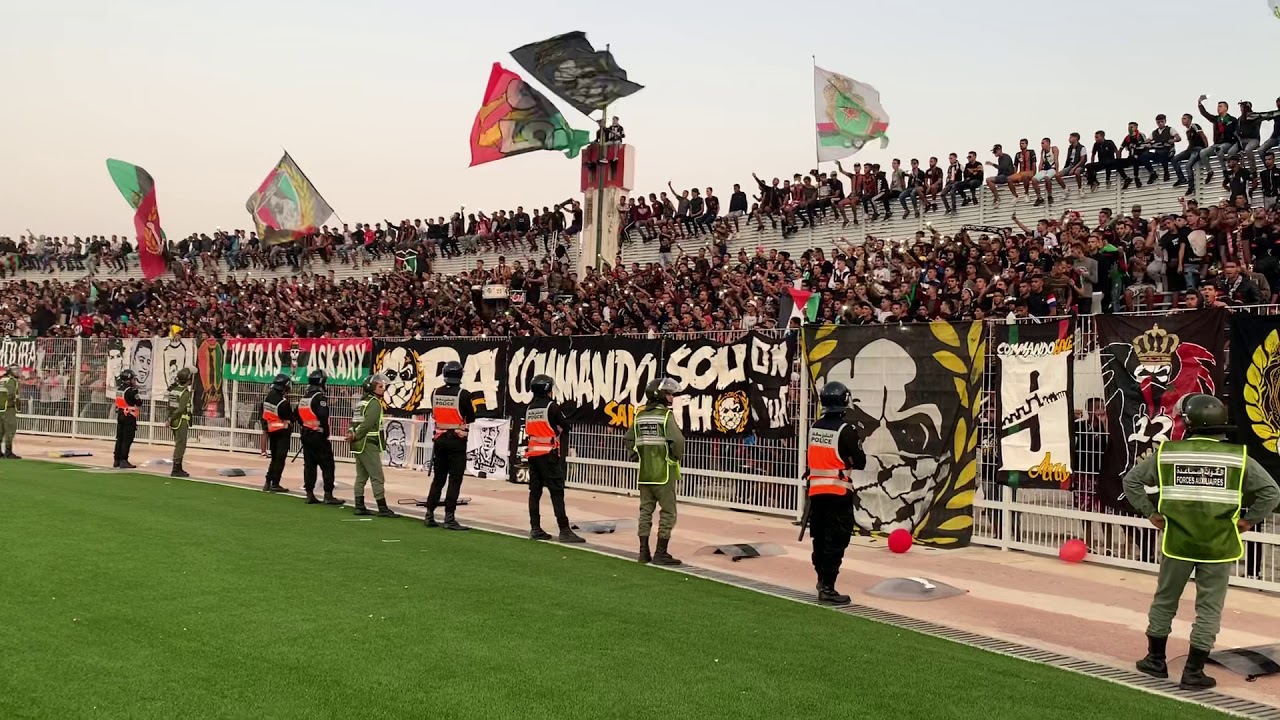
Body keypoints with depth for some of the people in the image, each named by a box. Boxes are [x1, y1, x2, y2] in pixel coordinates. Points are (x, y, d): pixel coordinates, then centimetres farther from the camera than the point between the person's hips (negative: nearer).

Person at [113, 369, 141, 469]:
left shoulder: (119, 388, 6)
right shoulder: (130, 391, -16)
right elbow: (139, 402, -12)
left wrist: (134, 389, 10)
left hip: (120, 415, 8)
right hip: (129, 417, -8)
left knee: (119, 438, 13)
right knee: (127, 440, -5)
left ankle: (117, 460, 18)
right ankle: (123, 460, -6)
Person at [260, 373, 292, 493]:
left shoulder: (267, 397, 2)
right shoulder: (283, 403, -22)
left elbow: (264, 415, 10)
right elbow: (291, 418, -12)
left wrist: (265, 428, 21)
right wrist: (293, 409, 5)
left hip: (271, 431, 8)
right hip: (282, 432, -8)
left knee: (274, 457, 17)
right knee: (280, 458, -1)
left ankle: (268, 482, 15)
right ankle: (275, 484, -1)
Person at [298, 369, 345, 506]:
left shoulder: (304, 397, 13)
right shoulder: (320, 397, -15)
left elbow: (299, 416, 20)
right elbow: (323, 417, -22)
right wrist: (326, 433, -13)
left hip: (306, 435, 9)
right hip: (318, 436, -9)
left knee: (309, 464, 11)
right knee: (327, 465, -5)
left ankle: (310, 495, 13)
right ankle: (328, 496, -7)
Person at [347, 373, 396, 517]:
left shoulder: (362, 402, 17)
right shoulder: (374, 403, -13)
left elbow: (355, 421, 12)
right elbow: (368, 424, -22)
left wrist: (352, 433, -4)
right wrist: (355, 436, -14)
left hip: (358, 445, 10)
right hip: (368, 445, -10)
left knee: (361, 476, 12)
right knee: (377, 477, -7)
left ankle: (359, 507, 14)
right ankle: (382, 508, -6)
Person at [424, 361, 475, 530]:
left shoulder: (435, 393, 1)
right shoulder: (463, 395, -13)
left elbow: (435, 414, 13)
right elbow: (471, 418, -4)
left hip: (440, 439, 5)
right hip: (457, 440, -5)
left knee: (438, 478, 15)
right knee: (455, 480, -1)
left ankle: (429, 515, 18)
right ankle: (449, 518, -3)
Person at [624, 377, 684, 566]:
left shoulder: (640, 415, 7)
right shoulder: (666, 415, -13)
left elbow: (629, 440, 11)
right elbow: (677, 440, -25)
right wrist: (676, 457, -8)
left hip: (644, 473, 6)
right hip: (664, 473, -6)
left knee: (645, 511, 12)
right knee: (668, 513, 3)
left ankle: (644, 552, 15)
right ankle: (661, 553, 4)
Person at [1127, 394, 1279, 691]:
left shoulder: (1166, 453, -2)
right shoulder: (1238, 458, -4)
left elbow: (1131, 480, 0)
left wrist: (1150, 513, 5)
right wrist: (1248, 520, 1)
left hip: (1177, 542, 1)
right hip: (1218, 545, 0)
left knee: (1164, 600, 16)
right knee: (1209, 608, 9)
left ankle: (1156, 660, 26)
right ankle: (1193, 672, 11)